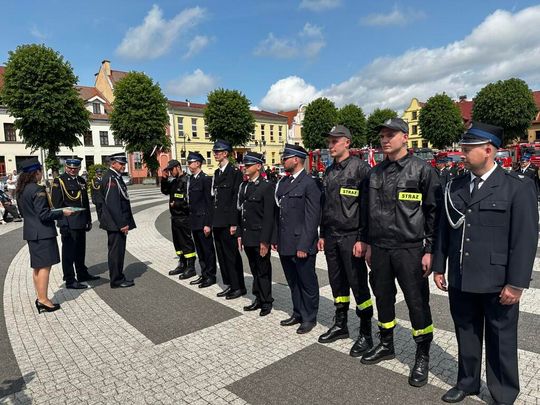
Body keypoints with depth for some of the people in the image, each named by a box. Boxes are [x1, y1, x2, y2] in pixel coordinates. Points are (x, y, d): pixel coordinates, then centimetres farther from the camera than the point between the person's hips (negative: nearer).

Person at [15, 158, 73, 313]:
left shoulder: (21, 190, 9)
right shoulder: (38, 190, -18)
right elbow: (43, 215, -21)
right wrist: (62, 212, -10)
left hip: (31, 232, 9)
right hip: (42, 232, -9)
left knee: (38, 267, 15)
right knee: (45, 266, -2)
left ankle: (40, 298, 24)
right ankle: (43, 300, 2)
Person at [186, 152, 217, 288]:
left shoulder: (206, 179, -12)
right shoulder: (190, 179, 12)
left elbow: (209, 203, -15)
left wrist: (207, 224, -18)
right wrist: (190, 220, 11)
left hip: (203, 220, -8)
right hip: (194, 220, 8)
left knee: (208, 249, 2)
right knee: (199, 250, 15)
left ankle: (211, 276, 14)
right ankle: (204, 274, 26)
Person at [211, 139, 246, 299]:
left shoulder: (235, 172, -9)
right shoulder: (216, 173, 15)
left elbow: (236, 199, -14)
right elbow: (214, 198, 15)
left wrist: (234, 223, -17)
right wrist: (211, 221, 13)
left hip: (228, 222, -8)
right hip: (217, 222, 8)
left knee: (232, 255, 0)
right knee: (222, 254, 13)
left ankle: (239, 287, 13)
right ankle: (229, 285, 25)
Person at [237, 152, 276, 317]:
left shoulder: (267, 186, -11)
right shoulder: (243, 186, 11)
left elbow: (269, 216, -15)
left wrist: (265, 241, -17)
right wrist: (240, 234, 11)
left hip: (260, 238, -6)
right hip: (247, 237, 6)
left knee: (263, 271, 6)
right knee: (254, 270, 15)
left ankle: (266, 302, 21)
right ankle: (258, 299, 28)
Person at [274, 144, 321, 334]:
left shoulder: (309, 184, -12)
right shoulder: (283, 181, 11)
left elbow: (312, 218, -15)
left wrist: (304, 246, -17)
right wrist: (276, 239, 11)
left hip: (301, 245, -7)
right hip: (285, 244, 7)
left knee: (307, 283, 9)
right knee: (293, 282, 18)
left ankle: (309, 318, 24)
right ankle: (298, 313, 34)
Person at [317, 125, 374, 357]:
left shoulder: (360, 168, -9)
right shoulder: (329, 172, 13)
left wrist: (362, 239, -16)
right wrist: (322, 235, 15)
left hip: (351, 237, -7)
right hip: (331, 237, 7)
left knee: (358, 285, 2)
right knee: (337, 283, 16)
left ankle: (366, 334, 16)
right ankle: (340, 325, 31)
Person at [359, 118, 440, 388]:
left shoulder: (422, 170, -6)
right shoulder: (375, 173, 9)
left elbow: (434, 212, -7)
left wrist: (429, 250, -10)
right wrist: (366, 243, 13)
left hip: (410, 249, -5)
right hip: (379, 249, 5)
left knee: (417, 302, 4)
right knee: (383, 298, 16)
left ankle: (422, 357, 22)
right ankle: (386, 345, 35)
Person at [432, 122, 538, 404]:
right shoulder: (455, 187, 5)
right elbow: (444, 229, 9)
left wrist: (516, 284, -12)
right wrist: (439, 266, 9)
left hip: (497, 284, -4)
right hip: (460, 280, 4)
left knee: (501, 341, 13)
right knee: (466, 335, 18)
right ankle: (467, 382, 39)